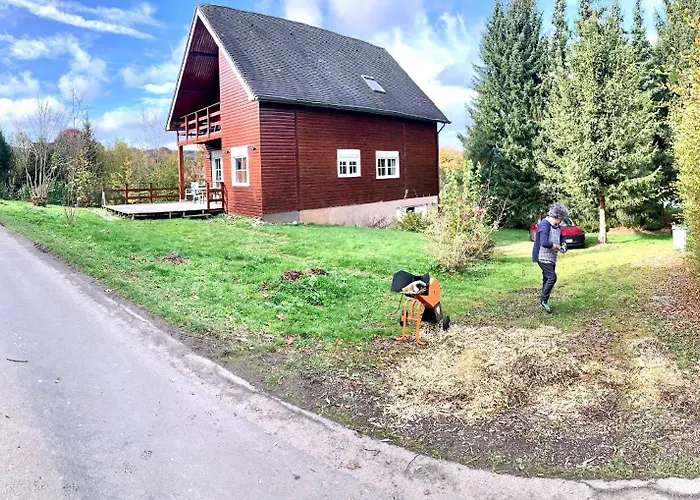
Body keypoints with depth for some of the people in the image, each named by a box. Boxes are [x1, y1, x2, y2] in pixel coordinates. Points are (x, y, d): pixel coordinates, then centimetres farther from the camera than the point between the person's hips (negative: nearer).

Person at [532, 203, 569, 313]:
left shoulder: (557, 226, 10)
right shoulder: (544, 225, -21)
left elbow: (561, 238, 23)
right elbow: (544, 243, -30)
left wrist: (563, 245, 0)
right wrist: (557, 246, -16)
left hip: (551, 258, 10)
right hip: (543, 257, -10)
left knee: (547, 279, 13)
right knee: (552, 277, -14)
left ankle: (543, 302, 21)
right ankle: (543, 300, -2)